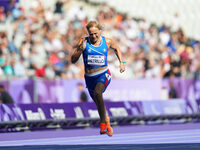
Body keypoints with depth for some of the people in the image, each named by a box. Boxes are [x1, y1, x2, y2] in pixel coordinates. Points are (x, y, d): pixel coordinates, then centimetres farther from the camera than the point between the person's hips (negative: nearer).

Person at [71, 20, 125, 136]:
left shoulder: (107, 42, -2)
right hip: (90, 77, 3)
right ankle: (106, 120, 42)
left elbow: (117, 49, 21)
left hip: (103, 75, -3)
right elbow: (73, 60, -5)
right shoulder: (84, 42, -5)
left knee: (97, 92, -32)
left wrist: (122, 62, 10)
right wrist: (81, 50, -21)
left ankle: (103, 123, -23)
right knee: (98, 103, 15)